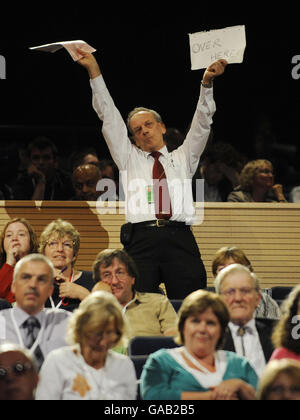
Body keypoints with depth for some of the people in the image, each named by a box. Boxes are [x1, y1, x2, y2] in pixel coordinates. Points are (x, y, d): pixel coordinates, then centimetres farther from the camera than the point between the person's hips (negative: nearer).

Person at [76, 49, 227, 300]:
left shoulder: (183, 159, 25)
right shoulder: (129, 159, 23)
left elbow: (202, 122, 17)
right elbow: (109, 117, 18)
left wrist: (207, 84, 2)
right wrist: (94, 72, 12)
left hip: (180, 239, 1)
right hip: (141, 239, 0)